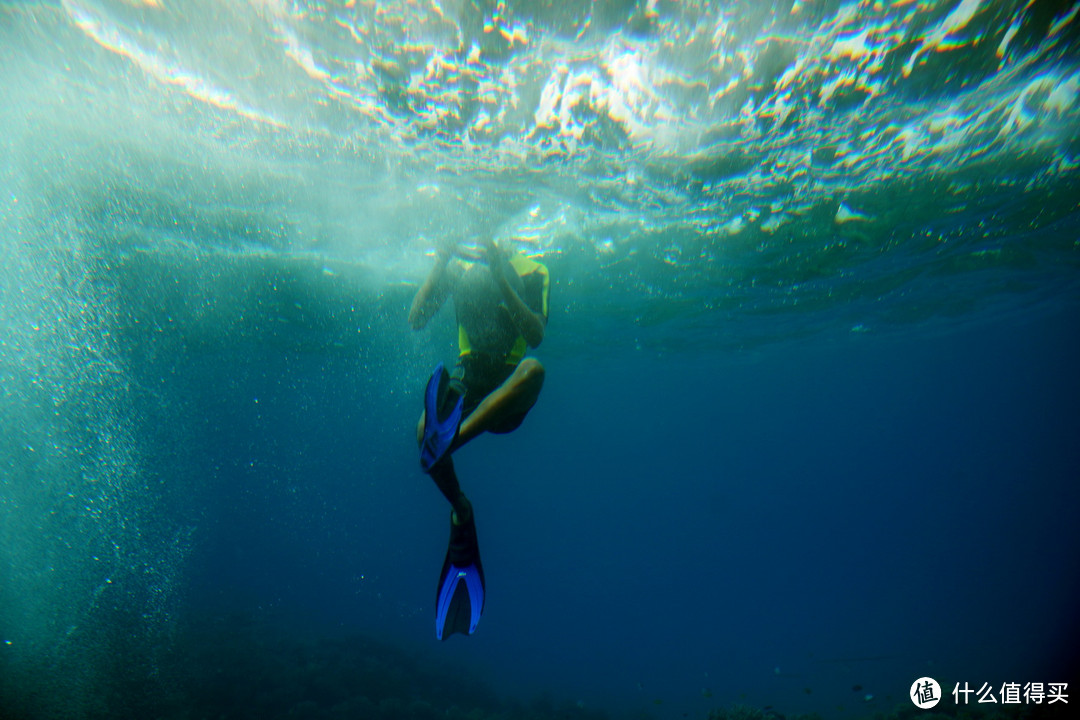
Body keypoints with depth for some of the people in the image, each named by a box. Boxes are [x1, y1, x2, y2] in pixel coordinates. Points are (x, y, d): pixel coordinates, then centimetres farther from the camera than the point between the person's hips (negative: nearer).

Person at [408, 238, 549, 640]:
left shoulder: (530, 273, 1)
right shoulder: (459, 268, 9)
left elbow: (535, 335, -14)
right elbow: (416, 320, -1)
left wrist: (502, 279, -20)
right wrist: (439, 265, -8)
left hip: (508, 396, -2)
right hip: (467, 380, 2)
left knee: (534, 369, -36)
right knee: (424, 431, -29)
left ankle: (452, 437, -48)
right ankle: (461, 511, -7)